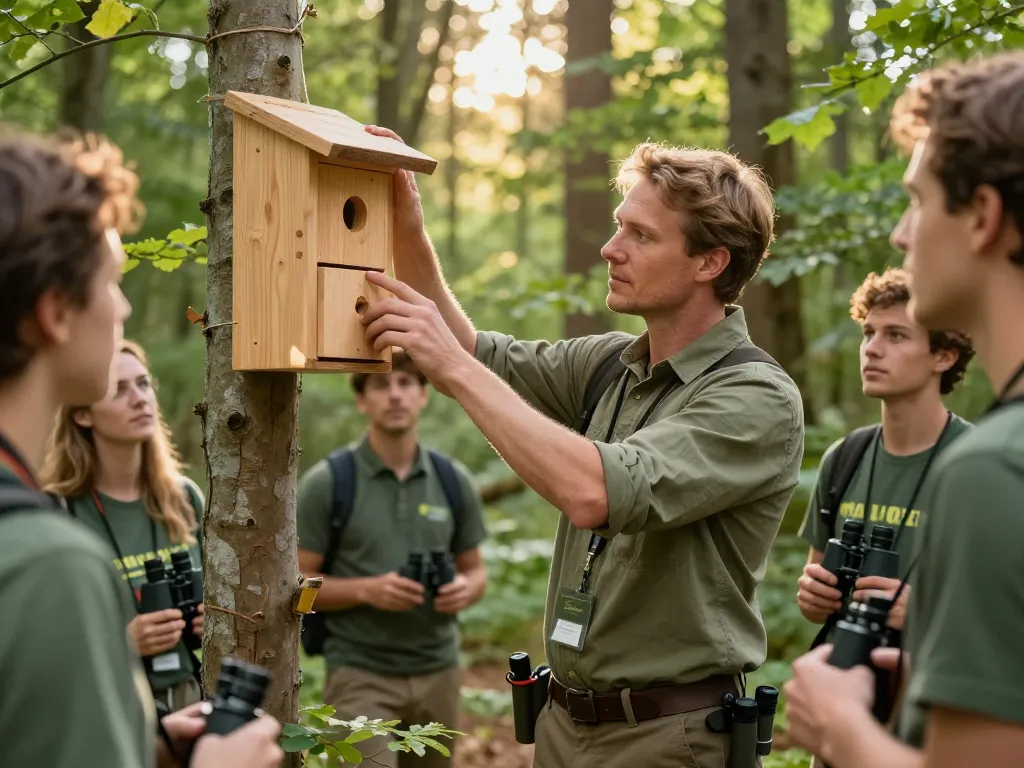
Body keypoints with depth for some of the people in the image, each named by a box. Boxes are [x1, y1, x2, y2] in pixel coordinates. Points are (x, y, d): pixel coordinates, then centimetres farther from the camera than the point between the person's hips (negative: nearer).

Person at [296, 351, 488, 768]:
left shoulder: (454, 480, 5)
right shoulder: (327, 481, -7)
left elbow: (474, 569, 14)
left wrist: (466, 588, -10)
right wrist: (367, 590, -21)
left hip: (438, 672, 5)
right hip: (361, 675, -4)